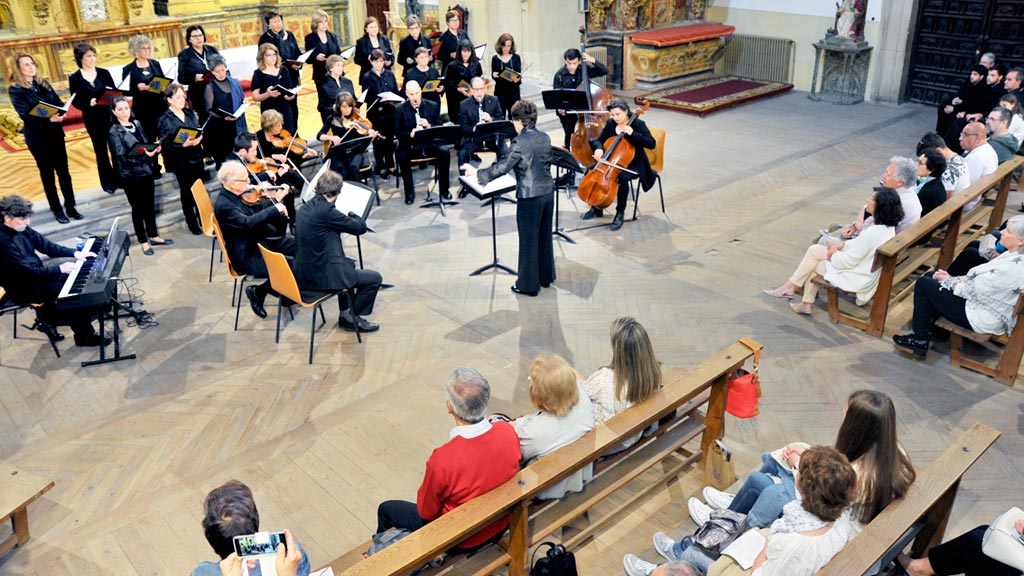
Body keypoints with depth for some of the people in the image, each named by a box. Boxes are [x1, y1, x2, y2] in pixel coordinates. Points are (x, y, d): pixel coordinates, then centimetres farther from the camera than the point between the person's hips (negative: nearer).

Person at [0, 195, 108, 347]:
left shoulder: (23, 229, -2)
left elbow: (46, 246, 6)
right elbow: (28, 272, -28)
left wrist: (75, 253, -5)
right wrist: (59, 269, -24)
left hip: (37, 274, 9)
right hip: (23, 289, -9)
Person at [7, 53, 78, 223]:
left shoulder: (43, 83, 8)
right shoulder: (15, 89, -8)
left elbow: (58, 102, 5)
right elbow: (25, 114, -17)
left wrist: (61, 113, -19)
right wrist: (49, 119, -32)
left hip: (55, 133, 4)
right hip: (37, 137, -4)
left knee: (63, 170, 7)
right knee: (47, 173, 6)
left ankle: (70, 206, 17)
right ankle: (57, 209, 15)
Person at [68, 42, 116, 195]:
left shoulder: (104, 73, 1)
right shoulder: (75, 78, -3)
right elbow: (75, 102, -4)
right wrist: (89, 103, -23)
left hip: (109, 115, 1)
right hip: (92, 119, -1)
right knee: (100, 150, 9)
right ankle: (108, 182, 19)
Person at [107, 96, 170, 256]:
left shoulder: (137, 124, 7)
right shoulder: (114, 132, -10)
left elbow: (147, 144, 16)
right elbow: (122, 157, -16)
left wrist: (155, 149, -7)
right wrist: (145, 154, -26)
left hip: (147, 171, 5)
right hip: (130, 176, -5)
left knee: (150, 205, 14)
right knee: (138, 208, 5)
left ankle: (153, 236, 28)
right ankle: (143, 241, 17)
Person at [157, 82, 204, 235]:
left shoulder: (190, 114, 7)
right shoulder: (165, 120, -9)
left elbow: (199, 131, 12)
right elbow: (167, 144, -12)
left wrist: (199, 138, -12)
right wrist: (184, 144, -28)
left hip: (196, 157, 5)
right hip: (181, 161, -5)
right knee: (187, 191, 6)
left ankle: (202, 218, 30)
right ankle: (192, 223, 18)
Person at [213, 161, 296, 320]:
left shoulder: (240, 194, 3)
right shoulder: (223, 205, -23)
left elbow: (259, 210, 15)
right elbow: (248, 222, -35)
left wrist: (275, 200, 2)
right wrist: (275, 209, -32)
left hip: (263, 241, 9)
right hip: (247, 256, -9)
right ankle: (258, 292, -1)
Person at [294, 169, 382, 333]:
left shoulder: (305, 208, 7)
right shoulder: (326, 210, -20)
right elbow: (361, 227, -13)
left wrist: (345, 217, 14)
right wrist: (351, 214, 7)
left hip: (303, 273, 10)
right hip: (321, 276, -10)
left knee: (349, 266, 35)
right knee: (374, 278, 3)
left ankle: (345, 313, 37)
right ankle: (352, 318, 15)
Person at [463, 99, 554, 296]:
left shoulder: (520, 142, -17)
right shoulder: (545, 138, 5)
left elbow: (501, 167, -18)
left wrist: (476, 173, -6)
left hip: (530, 196, -7)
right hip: (548, 191, 7)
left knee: (528, 240, 3)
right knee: (544, 236, 19)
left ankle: (528, 284, 12)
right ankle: (546, 276, 32)